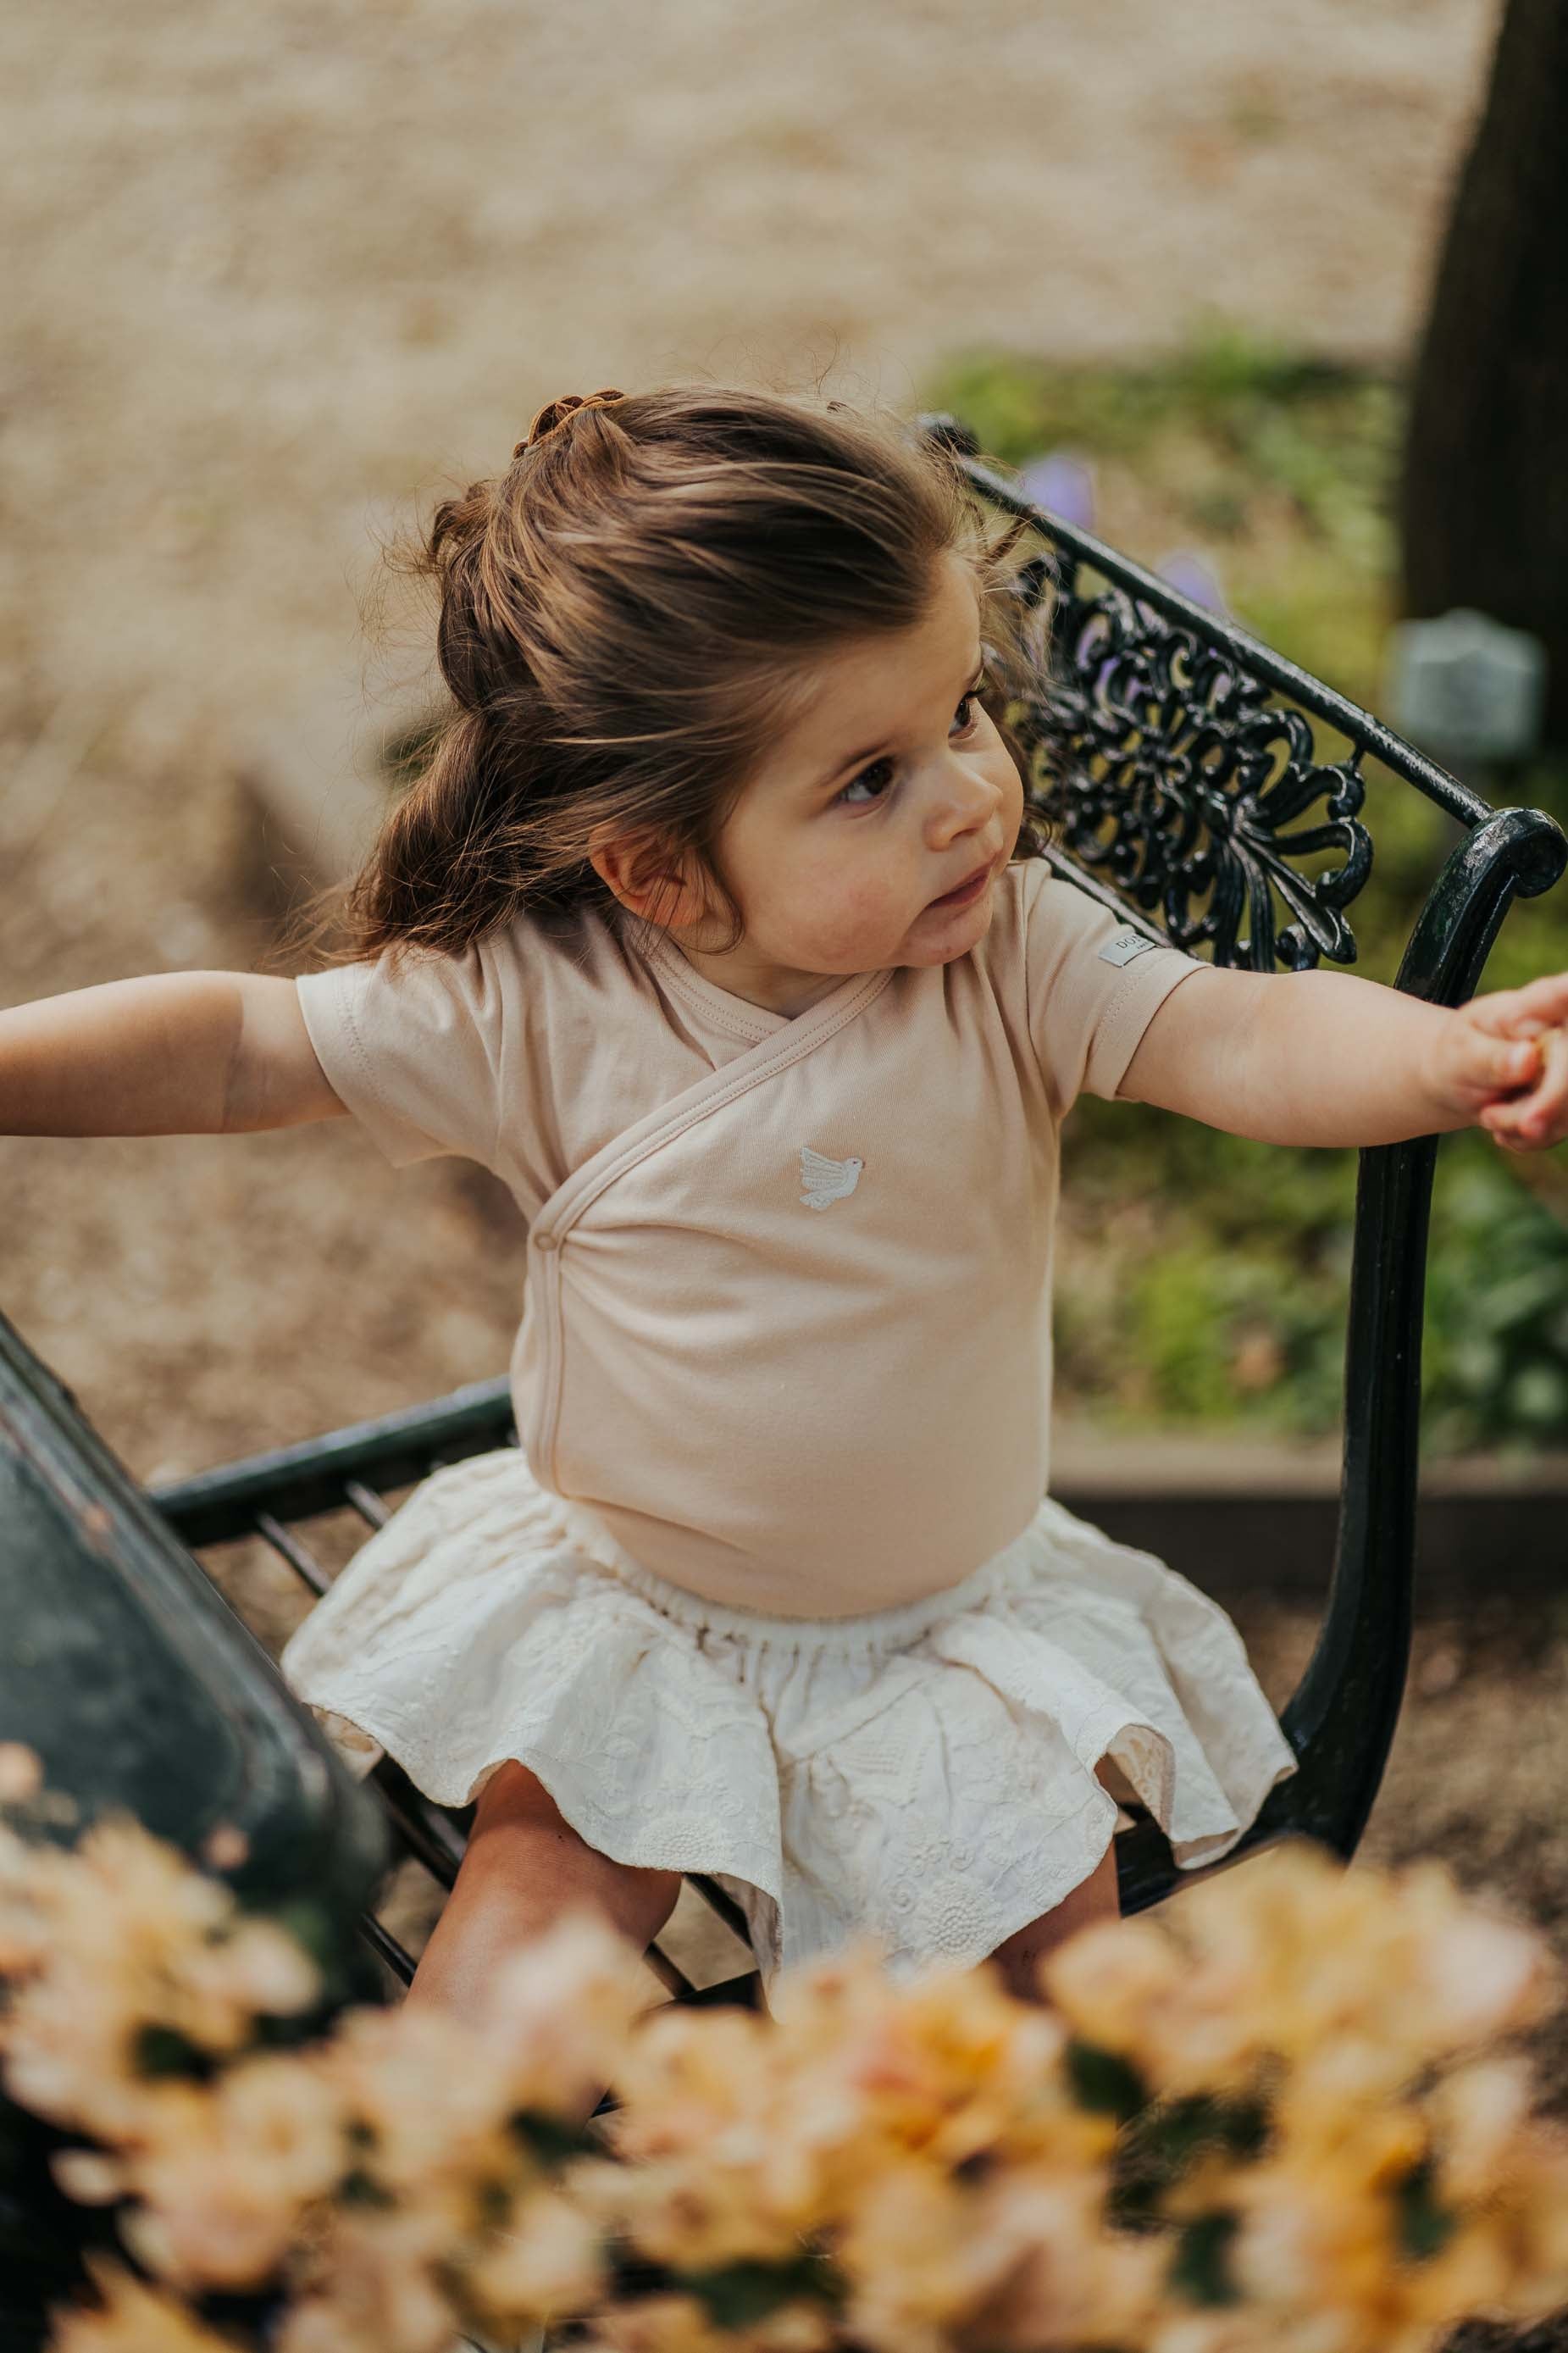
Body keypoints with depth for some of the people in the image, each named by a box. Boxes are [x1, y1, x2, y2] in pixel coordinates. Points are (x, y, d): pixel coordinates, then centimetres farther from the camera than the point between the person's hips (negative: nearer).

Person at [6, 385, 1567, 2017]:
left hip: (961, 1621, 1)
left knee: (1057, 1944, -1)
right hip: (625, 1617, -1)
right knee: (517, 1960, -12)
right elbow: (240, 1049, -15)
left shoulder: (1017, 959, -19)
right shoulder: (537, 1008, -21)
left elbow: (1249, 1041, -32)